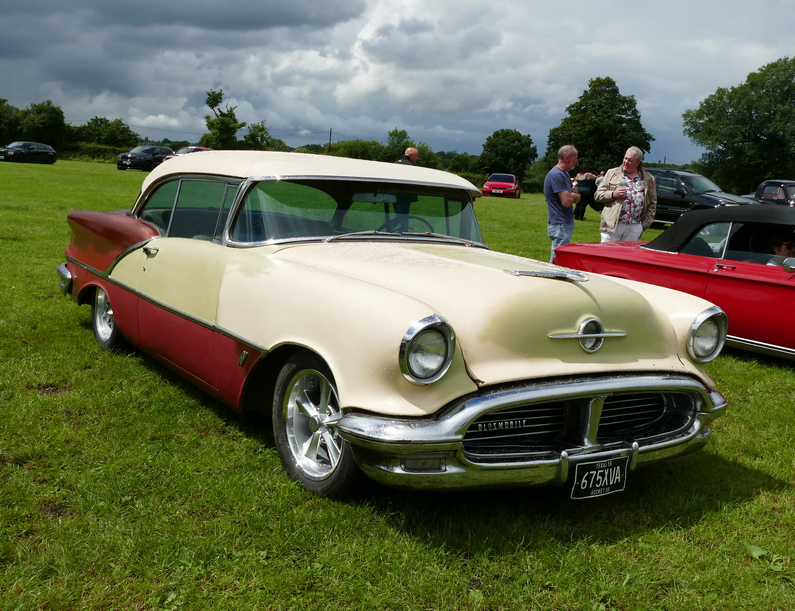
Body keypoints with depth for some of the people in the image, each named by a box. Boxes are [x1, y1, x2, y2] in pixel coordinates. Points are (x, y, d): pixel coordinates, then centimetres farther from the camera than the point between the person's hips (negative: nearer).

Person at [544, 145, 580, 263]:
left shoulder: (565, 174, 16)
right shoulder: (556, 175, -17)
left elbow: (577, 198, 17)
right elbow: (566, 202, -22)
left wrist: (573, 195, -7)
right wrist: (573, 195, 1)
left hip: (567, 223, 10)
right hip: (560, 225, -10)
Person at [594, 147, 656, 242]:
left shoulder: (649, 179, 11)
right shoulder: (612, 173, 8)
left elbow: (652, 204, 14)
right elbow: (597, 195, 8)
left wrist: (645, 224, 5)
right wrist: (613, 194, -11)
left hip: (634, 227, 1)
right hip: (612, 225, -1)